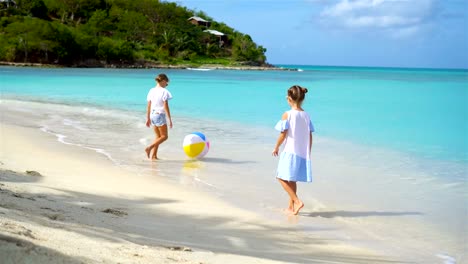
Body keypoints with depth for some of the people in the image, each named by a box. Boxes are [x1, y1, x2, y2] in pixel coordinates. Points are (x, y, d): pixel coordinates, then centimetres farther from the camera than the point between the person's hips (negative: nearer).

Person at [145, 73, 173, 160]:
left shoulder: (151, 91, 7)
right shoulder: (164, 91, -11)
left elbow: (148, 106, 10)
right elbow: (166, 107, -14)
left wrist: (148, 119, 17)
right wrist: (170, 120, -10)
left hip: (152, 115, 7)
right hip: (160, 115, -7)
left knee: (158, 136, 17)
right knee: (164, 136, 3)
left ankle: (154, 155, 13)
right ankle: (149, 148, -11)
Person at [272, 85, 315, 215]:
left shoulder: (287, 115, -12)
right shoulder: (306, 115, 5)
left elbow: (283, 134, -12)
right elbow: (310, 136, 7)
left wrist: (276, 147, 4)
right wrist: (308, 153, 16)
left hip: (289, 152, -6)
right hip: (302, 153, 6)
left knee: (282, 178, 2)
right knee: (292, 180, 17)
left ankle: (297, 201, -12)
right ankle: (291, 206, 24)